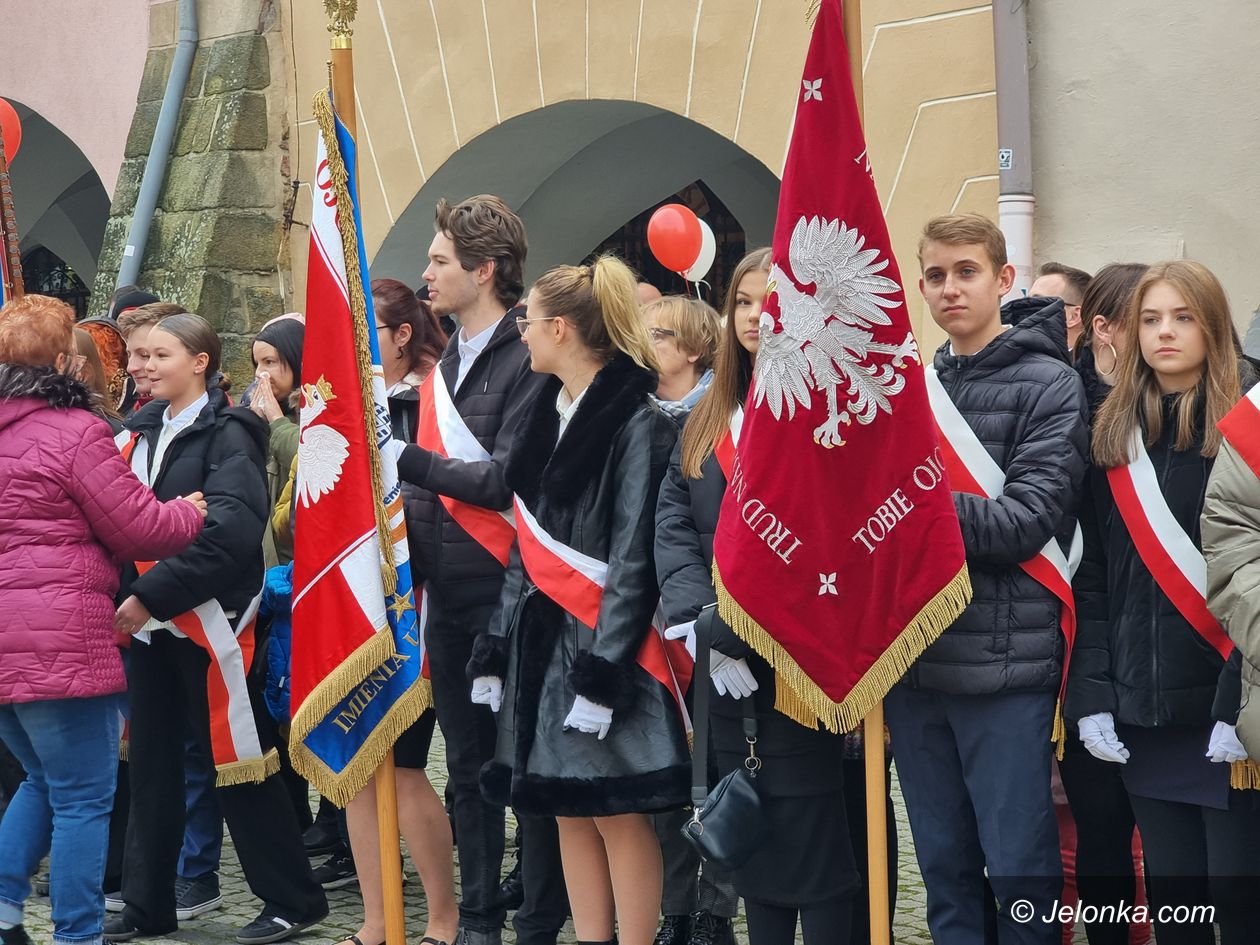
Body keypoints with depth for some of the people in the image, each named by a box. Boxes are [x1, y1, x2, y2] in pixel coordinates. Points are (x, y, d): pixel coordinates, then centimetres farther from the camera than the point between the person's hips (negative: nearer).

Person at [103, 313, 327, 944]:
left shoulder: (229, 435, -8)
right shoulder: (142, 432, 13)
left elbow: (231, 532, -20)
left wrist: (152, 595, -21)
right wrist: (126, 594, -3)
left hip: (209, 619, -6)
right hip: (151, 624, 7)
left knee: (234, 757, -1)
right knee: (151, 760, 10)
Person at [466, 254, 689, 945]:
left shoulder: (636, 421, -11)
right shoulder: (546, 415, 14)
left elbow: (634, 558, -15)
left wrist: (602, 672, -19)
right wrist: (498, 647, 11)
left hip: (603, 646, -8)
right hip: (543, 639, 8)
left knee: (619, 810, -4)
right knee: (568, 808, 9)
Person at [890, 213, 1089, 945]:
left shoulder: (1049, 384, -3)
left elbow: (1029, 521, -14)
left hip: (1005, 665, -5)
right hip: (914, 663, 5)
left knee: (1018, 866, 0)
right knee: (944, 866, 12)